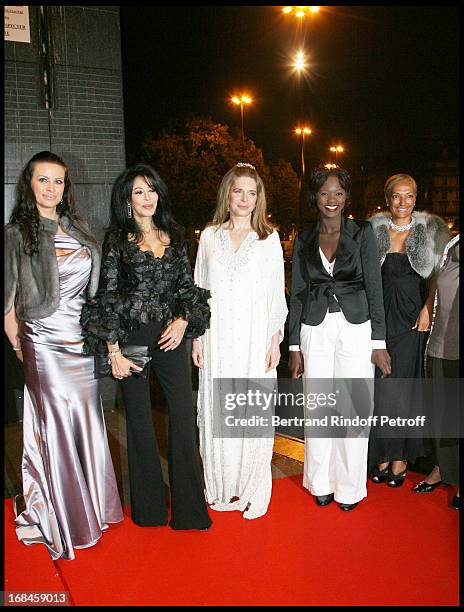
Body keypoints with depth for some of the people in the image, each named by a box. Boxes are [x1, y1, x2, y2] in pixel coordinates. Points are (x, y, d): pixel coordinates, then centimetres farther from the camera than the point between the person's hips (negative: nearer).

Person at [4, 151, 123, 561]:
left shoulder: (78, 229, 11)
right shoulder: (16, 234, -4)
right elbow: (9, 304, -4)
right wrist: (19, 346, -2)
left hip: (83, 338, 5)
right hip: (44, 340, -5)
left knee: (88, 420, 12)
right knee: (57, 424, 3)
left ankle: (93, 504, 32)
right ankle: (64, 517, 21)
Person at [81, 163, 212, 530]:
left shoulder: (174, 236, 11)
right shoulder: (117, 239, 0)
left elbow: (187, 285, 13)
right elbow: (107, 296, -3)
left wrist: (183, 320, -5)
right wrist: (113, 350, -8)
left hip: (170, 335, 3)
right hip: (131, 336, -2)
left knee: (184, 414, 0)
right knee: (139, 418, 8)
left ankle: (188, 505, 15)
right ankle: (149, 505, 25)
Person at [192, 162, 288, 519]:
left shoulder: (269, 238, 5)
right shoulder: (209, 236, 9)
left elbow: (277, 293, 4)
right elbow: (199, 289, 10)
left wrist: (275, 339, -1)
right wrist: (197, 336, 6)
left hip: (255, 339, -1)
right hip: (217, 339, 2)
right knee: (217, 413, 6)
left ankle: (252, 491, 17)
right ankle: (223, 488, 22)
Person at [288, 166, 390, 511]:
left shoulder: (363, 233, 1)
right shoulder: (304, 240, 7)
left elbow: (374, 288, -1)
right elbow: (297, 294, 8)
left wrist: (379, 341, -6)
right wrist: (294, 346, 5)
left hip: (355, 327, -1)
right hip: (315, 328, 2)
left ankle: (350, 486, 20)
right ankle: (322, 483, 24)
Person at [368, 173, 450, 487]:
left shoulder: (431, 229, 3)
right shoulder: (374, 229, 6)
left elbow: (437, 275, 2)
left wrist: (428, 308, -11)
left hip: (412, 316, -1)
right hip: (379, 316, 2)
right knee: (380, 386, 2)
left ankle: (401, 455, 17)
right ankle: (382, 454, 16)